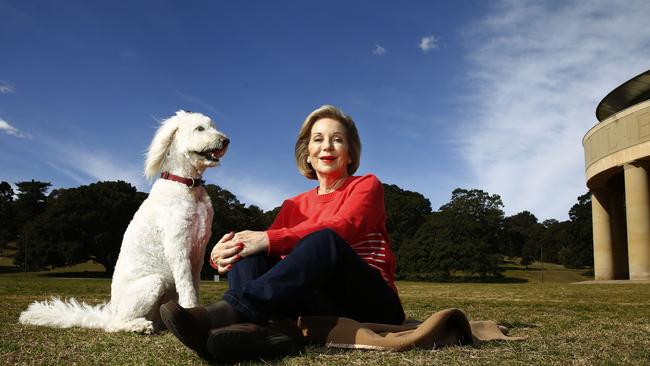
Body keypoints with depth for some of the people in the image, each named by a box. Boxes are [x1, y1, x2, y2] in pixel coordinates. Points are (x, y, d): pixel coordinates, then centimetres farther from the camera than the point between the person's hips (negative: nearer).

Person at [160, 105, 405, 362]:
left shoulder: (366, 185, 5)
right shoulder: (294, 206, 17)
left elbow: (342, 227, -16)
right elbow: (262, 242, 2)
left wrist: (270, 240, -28)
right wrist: (223, 255, -22)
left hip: (373, 302, -3)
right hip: (321, 305, 3)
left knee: (325, 240, -32)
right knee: (245, 245, -14)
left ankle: (231, 311, -43)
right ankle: (253, 327, -43)